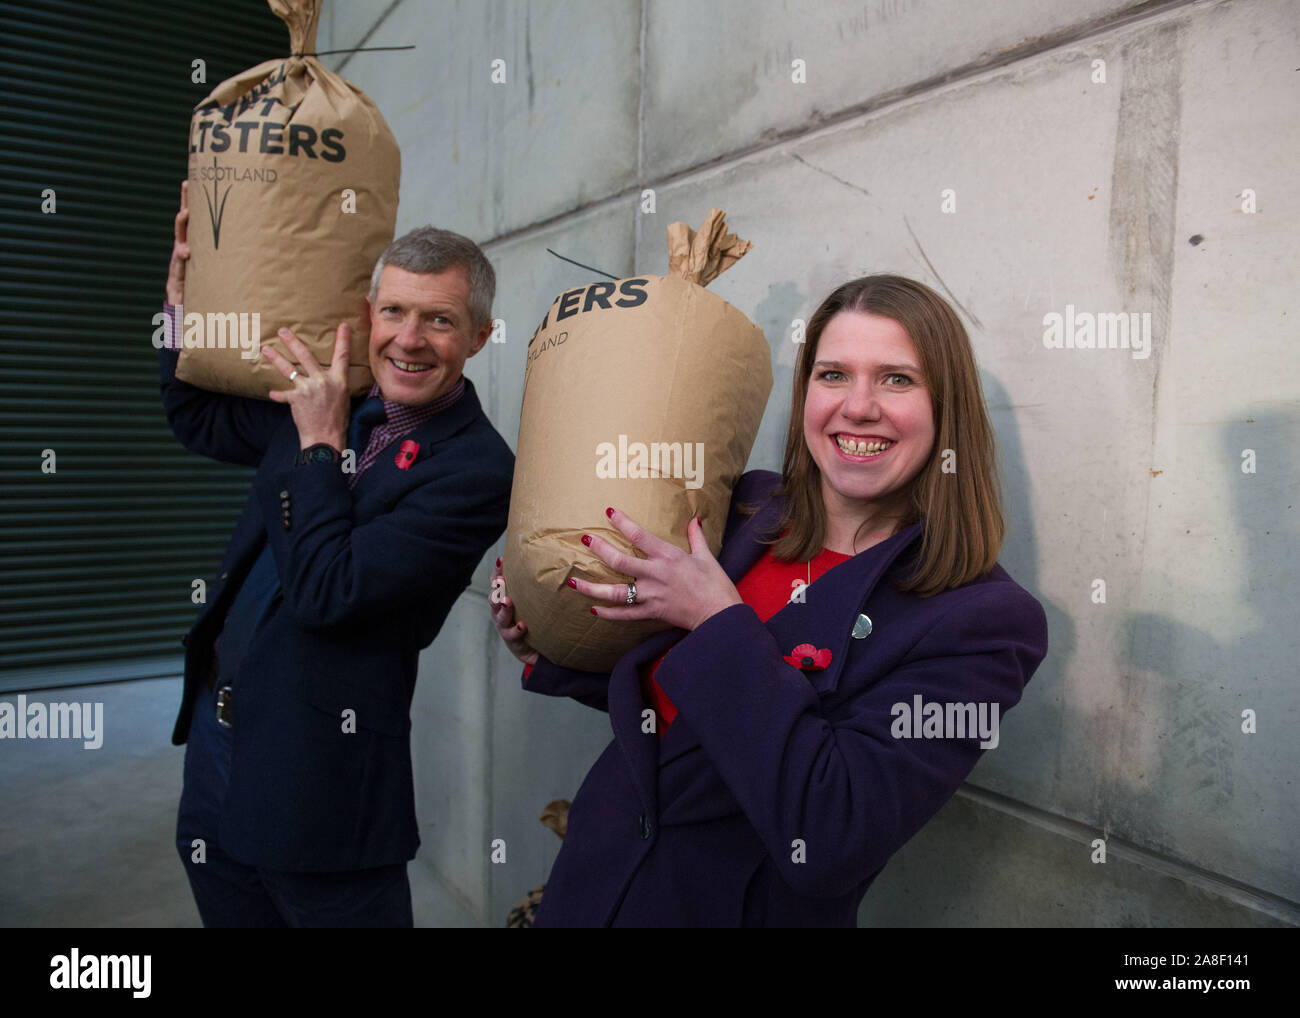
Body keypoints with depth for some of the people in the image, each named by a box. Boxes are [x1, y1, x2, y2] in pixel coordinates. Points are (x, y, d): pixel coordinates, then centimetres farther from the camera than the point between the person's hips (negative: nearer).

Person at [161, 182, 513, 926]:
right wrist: (184, 293, 8)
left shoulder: (479, 471, -20)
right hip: (215, 743, 7)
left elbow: (326, 596, -23)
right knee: (231, 912, 23)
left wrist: (321, 443, -19)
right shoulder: (332, 405, 2)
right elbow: (199, 420, 18)